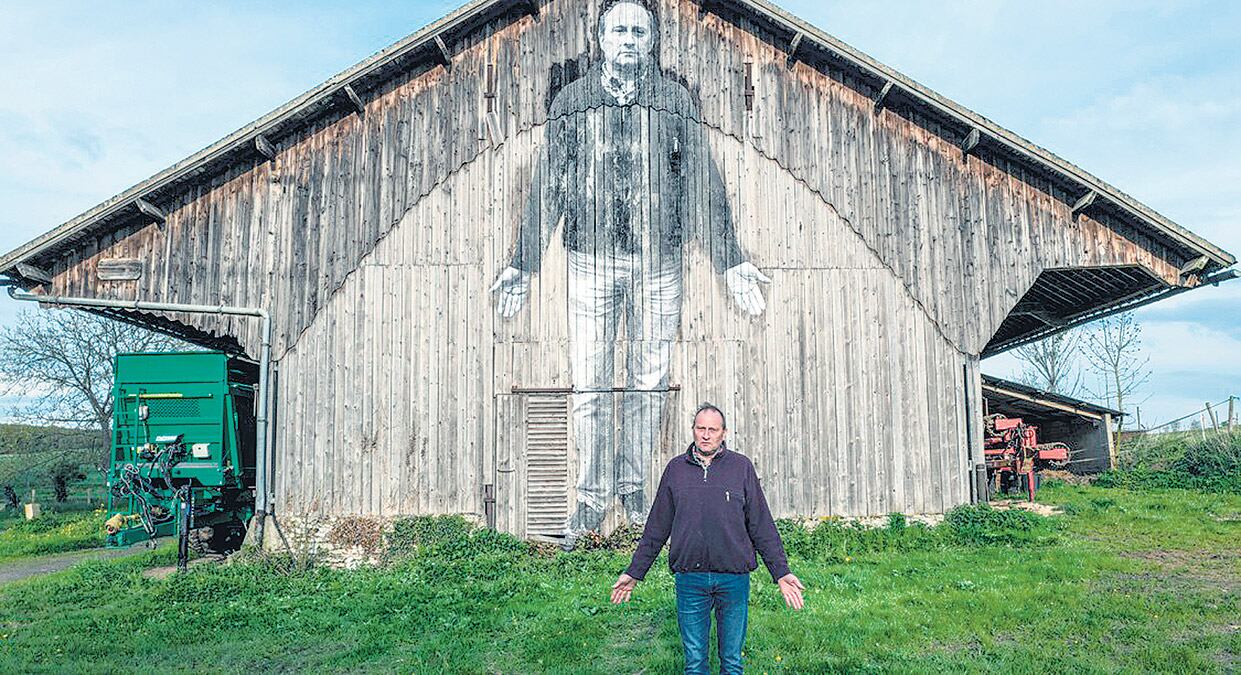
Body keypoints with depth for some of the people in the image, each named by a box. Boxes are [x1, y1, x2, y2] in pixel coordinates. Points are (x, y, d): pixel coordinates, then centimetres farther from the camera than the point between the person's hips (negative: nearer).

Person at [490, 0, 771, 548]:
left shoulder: (676, 102, 9)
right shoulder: (570, 102, 8)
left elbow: (703, 188, 8)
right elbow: (546, 188, 8)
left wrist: (730, 261, 3)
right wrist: (522, 264, 4)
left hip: (658, 262, 1)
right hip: (590, 261, 0)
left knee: (648, 380, 7)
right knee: (590, 384, 1)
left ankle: (633, 485, 24)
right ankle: (592, 497, 15)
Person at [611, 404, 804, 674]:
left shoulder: (741, 467, 2)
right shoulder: (676, 468, 5)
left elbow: (762, 526, 4)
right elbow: (657, 527, 10)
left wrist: (781, 572, -1)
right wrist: (634, 572, 10)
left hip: (734, 578, -1)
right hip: (690, 580, 1)